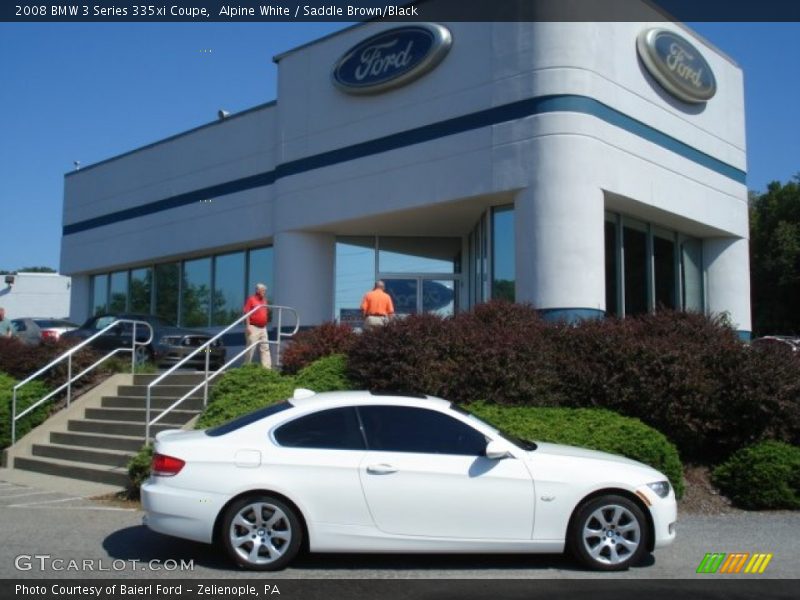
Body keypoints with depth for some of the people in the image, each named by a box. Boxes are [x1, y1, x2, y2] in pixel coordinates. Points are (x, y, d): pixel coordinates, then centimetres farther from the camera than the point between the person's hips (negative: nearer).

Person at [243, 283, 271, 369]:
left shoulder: (264, 300, 15)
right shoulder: (251, 299, -7)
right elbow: (246, 313, -12)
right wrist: (248, 326, -18)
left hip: (263, 328, 7)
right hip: (253, 327, -7)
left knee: (265, 348, 3)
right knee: (251, 348, -3)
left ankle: (267, 366, 1)